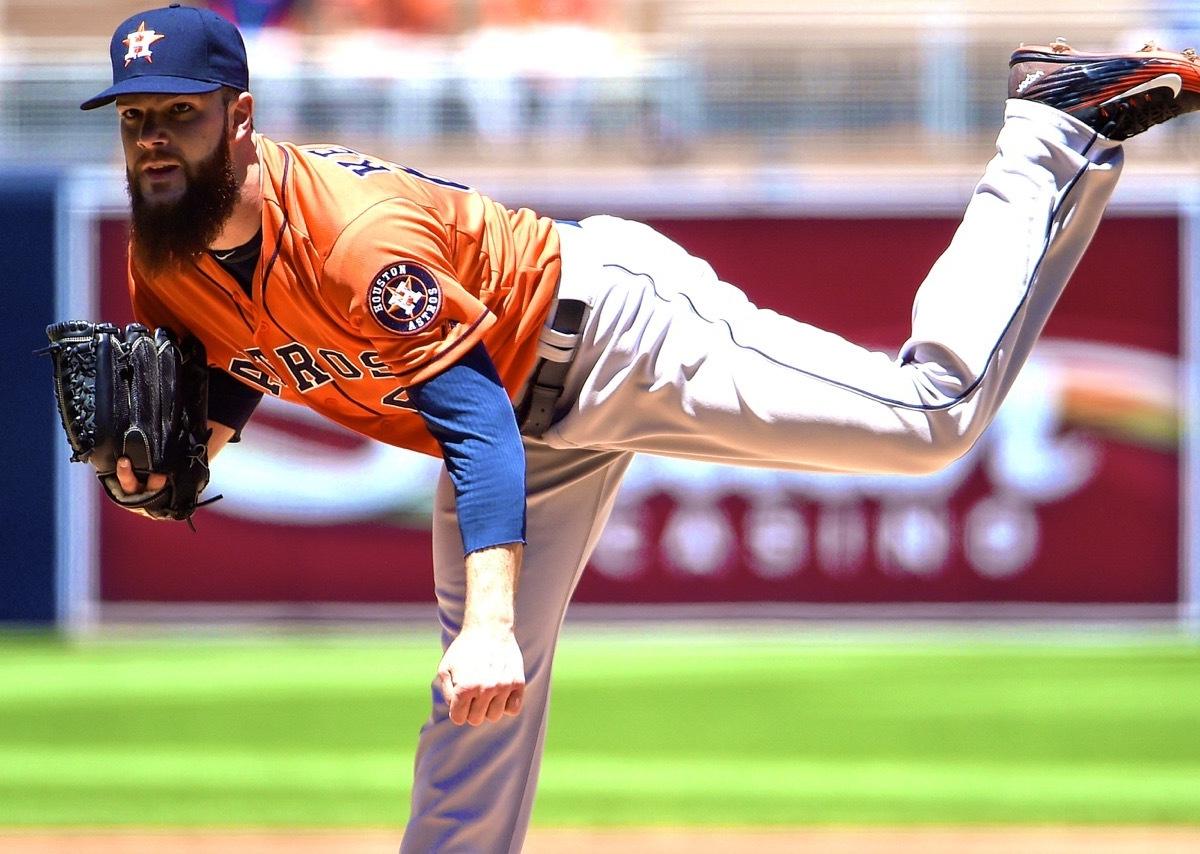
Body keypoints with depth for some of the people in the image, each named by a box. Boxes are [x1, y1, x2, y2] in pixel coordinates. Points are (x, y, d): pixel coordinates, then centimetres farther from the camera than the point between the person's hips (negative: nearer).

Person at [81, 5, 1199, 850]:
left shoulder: (356, 235, -34)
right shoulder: (166, 268, -10)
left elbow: (476, 422, -37)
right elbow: (224, 392, 8)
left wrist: (490, 620, -48)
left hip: (605, 333, -8)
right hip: (532, 423, 8)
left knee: (934, 412, -10)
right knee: (478, 698, 12)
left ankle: (1052, 127, 5)